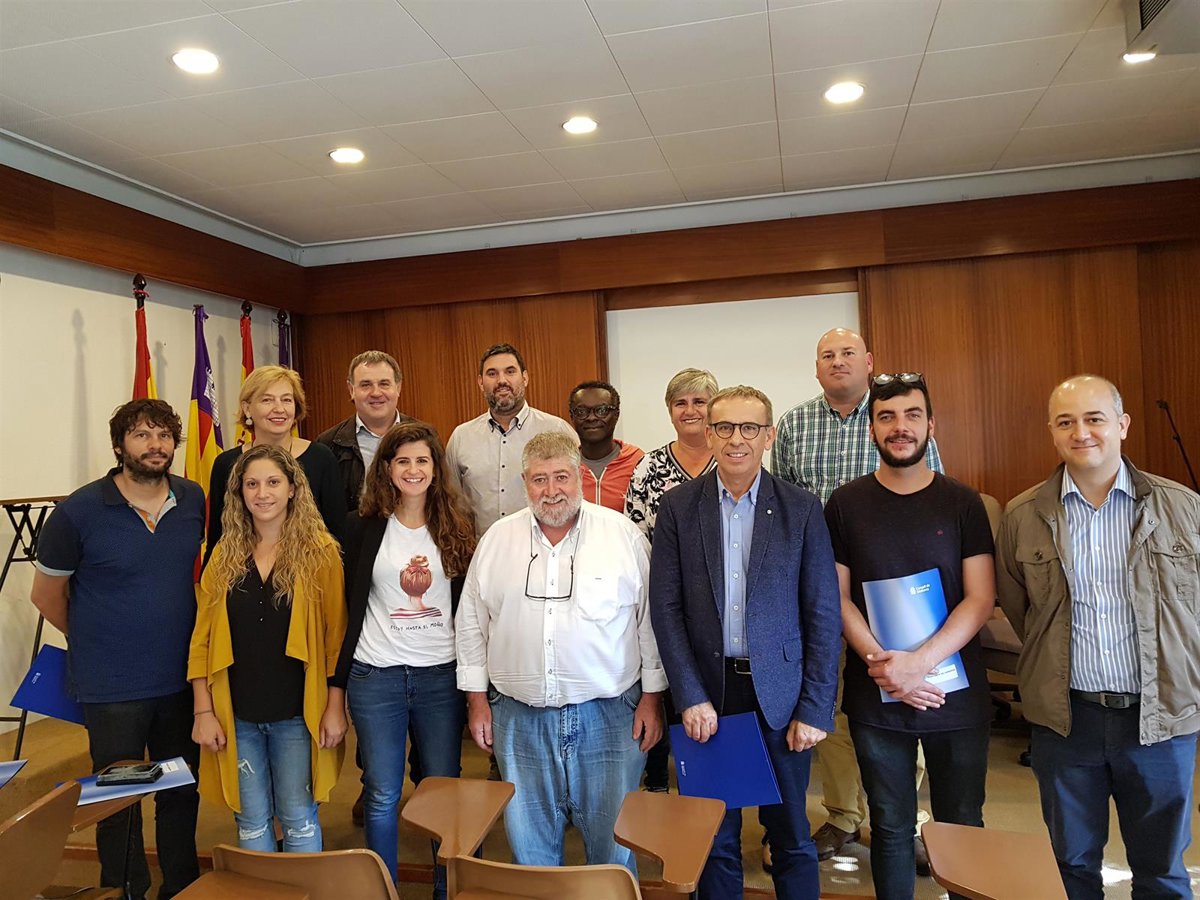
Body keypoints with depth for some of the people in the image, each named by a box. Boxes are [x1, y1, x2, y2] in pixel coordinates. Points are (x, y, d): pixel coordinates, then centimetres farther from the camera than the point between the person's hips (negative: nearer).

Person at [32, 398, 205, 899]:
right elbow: (46, 594, 0)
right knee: (119, 802, 11)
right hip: (113, 689, -3)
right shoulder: (79, 511, -12)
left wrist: (175, 637, 10)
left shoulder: (194, 500, -2)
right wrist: (95, 644, 8)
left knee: (182, 794, 17)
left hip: (182, 680, 4)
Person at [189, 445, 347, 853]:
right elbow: (203, 638, 4)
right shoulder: (224, 554, 4)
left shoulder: (319, 550, -6)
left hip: (297, 713, -3)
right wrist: (203, 711, 0)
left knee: (298, 818, 7)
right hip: (236, 715, 3)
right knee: (250, 821, 14)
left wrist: (335, 707, -9)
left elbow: (336, 634, -7)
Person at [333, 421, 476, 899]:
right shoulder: (363, 526, 0)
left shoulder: (457, 524, 3)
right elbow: (348, 604, 3)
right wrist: (338, 681, 2)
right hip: (375, 677, 0)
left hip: (442, 675, 1)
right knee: (382, 796, 9)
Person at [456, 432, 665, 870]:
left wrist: (652, 697, -1)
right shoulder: (498, 538, 3)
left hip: (608, 714, -2)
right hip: (519, 717, 2)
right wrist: (477, 698, 6)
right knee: (529, 842, 16)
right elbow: (471, 622, 8)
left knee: (612, 840, 10)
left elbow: (651, 619, 0)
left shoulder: (623, 534, -4)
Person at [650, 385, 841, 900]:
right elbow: (665, 608, -3)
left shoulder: (801, 509, -3)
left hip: (780, 696, 0)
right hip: (707, 695, 1)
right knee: (715, 836, 14)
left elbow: (824, 616, -2)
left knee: (791, 836, 13)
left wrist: (814, 711, -6)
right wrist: (690, 697, -9)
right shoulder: (678, 507, -1)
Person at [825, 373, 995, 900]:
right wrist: (882, 664, -15)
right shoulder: (845, 505, 0)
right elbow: (838, 598, -1)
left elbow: (981, 599, -6)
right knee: (891, 827, 12)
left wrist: (917, 663, -17)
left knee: (962, 825, 12)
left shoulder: (962, 503, 0)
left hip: (956, 693, 0)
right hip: (875, 697, 0)